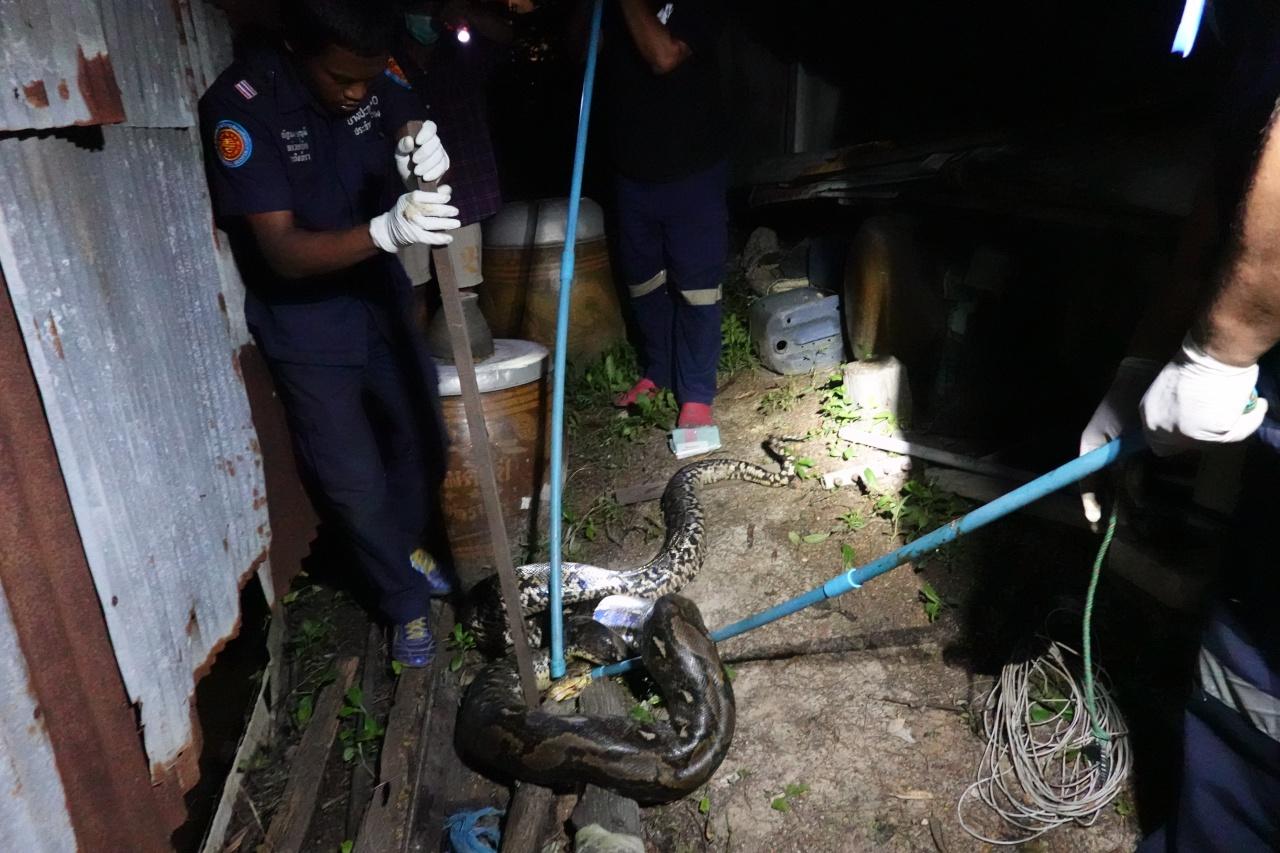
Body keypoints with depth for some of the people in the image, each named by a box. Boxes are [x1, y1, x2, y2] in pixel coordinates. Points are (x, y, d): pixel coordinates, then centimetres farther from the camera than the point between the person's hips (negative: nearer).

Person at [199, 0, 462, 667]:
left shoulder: (374, 76, -10)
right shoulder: (241, 106, -24)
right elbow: (283, 252, -28)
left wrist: (426, 152, -30)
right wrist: (385, 230, -45)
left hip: (381, 301, 5)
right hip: (306, 327, -5)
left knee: (421, 443, 17)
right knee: (354, 482, 1)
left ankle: (408, 548, 46)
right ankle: (407, 604, 25)